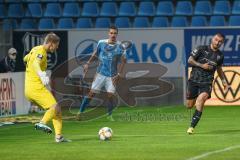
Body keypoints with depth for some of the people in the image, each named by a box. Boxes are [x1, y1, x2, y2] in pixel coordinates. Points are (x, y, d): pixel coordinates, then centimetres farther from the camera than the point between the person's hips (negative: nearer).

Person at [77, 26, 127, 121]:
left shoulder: (120, 46, -7)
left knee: (110, 95, -5)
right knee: (92, 93, -3)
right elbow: (95, 53, 14)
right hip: (100, 73, 1)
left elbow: (123, 61, -2)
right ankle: (80, 112, 4)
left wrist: (119, 74, -8)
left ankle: (110, 115, 15)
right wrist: (88, 63, 6)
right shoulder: (101, 43, -3)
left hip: (112, 76, -1)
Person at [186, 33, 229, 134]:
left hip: (207, 83, 1)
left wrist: (223, 80, 20)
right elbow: (190, 60, 0)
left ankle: (192, 126, -30)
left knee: (202, 98, -29)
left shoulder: (220, 56, 10)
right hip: (194, 80, -1)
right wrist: (201, 65, -11)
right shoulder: (201, 49, -1)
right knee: (189, 106, 2)